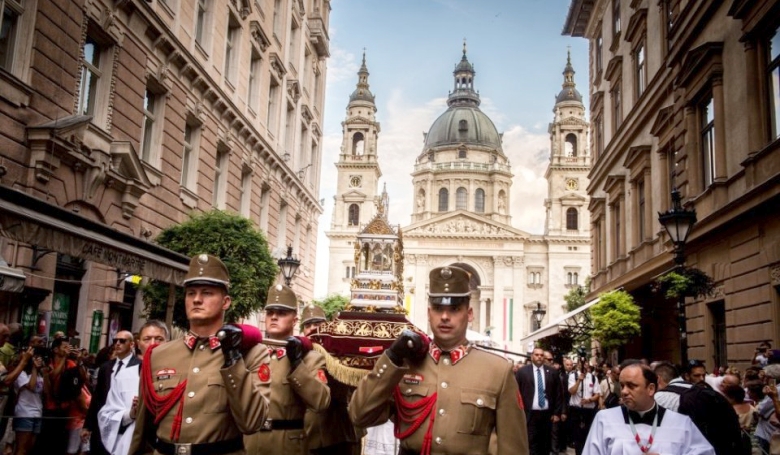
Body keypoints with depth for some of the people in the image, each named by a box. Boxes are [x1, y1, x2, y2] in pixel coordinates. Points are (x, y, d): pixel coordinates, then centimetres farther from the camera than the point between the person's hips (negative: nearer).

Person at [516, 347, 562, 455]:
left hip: (547, 415, 3)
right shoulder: (522, 372, -1)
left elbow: (559, 393, 8)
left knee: (545, 445, 9)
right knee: (531, 445, -3)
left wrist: (557, 413, 4)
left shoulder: (552, 372, 5)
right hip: (529, 414, -2)